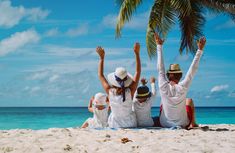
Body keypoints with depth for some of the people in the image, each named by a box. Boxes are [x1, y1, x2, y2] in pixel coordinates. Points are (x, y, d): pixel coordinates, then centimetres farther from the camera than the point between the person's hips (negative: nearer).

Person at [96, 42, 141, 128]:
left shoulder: (110, 91, -19)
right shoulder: (130, 91, -20)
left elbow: (100, 75, -2)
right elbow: (138, 72, -9)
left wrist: (102, 57, 2)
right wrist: (137, 53, -9)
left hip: (114, 125, 0)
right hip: (130, 124, 0)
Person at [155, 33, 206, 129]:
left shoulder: (163, 86, -18)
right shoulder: (183, 87, -21)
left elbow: (160, 68, -7)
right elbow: (193, 70, -15)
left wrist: (159, 46, 1)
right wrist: (200, 49, -9)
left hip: (164, 124, 1)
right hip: (183, 125, -1)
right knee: (189, 100, 23)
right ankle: (192, 124, 27)